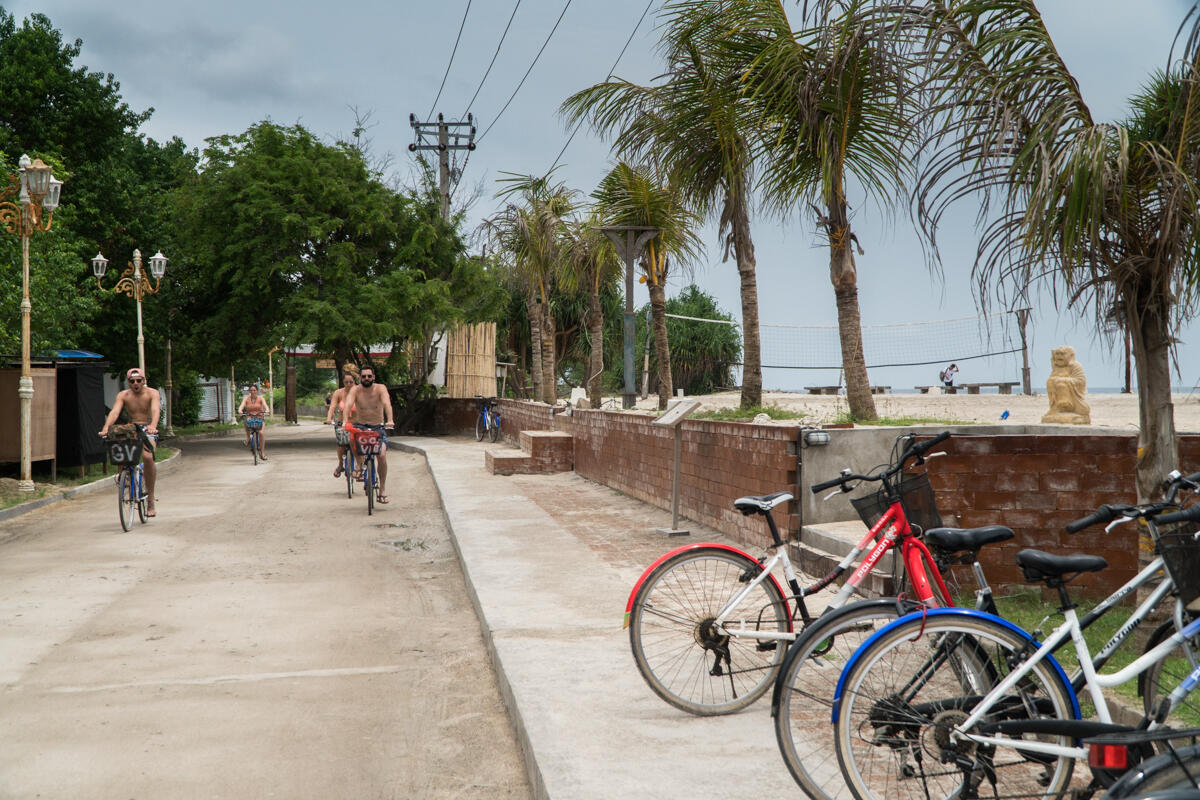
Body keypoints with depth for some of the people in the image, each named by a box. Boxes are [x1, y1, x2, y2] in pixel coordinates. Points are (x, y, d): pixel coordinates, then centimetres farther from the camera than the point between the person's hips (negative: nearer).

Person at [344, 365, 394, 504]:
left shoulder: (380, 388, -10)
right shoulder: (355, 390, -7)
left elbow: (387, 403, -25)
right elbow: (348, 404, -22)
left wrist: (390, 420, -42)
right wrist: (345, 421, -39)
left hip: (378, 428, -1)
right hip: (360, 427, 1)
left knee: (381, 455, -19)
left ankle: (383, 488, -2)